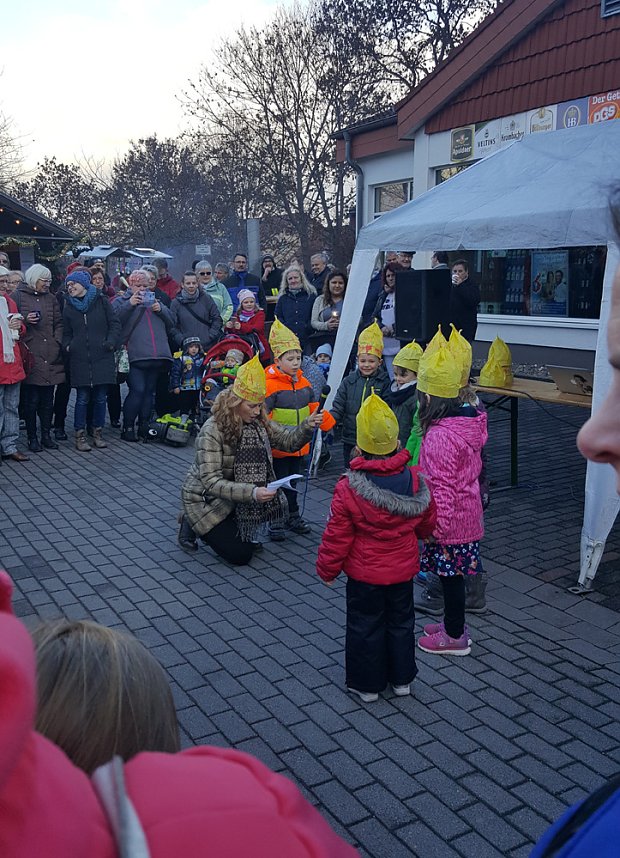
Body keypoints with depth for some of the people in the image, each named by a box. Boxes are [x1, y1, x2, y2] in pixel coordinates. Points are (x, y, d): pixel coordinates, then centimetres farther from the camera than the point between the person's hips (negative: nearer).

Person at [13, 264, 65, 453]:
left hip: (50, 357, 4)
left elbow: (59, 323, 14)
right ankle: (32, 438, 9)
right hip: (30, 356, -4)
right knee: (31, 400, -2)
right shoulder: (18, 296, 2)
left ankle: (46, 435, 17)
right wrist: (25, 321, -16)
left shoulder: (50, 298, 16)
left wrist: (57, 342, 1)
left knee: (48, 400, 8)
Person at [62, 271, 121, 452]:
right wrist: (67, 346, 0)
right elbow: (66, 333, 18)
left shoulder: (101, 301, 4)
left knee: (100, 398, 5)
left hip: (102, 357, -1)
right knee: (82, 399, 1)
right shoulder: (69, 307, 11)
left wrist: (111, 342, -10)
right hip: (80, 360, 1)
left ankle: (98, 433, 17)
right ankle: (80, 436, 8)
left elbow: (115, 324, 3)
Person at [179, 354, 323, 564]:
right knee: (240, 555, -10)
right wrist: (252, 493, -43)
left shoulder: (258, 422, -6)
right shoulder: (212, 431, -26)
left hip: (235, 496, 6)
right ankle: (191, 523, 10)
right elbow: (211, 482, -31)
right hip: (205, 497, -6)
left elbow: (287, 440, -7)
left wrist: (307, 427, -28)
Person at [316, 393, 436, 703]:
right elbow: (427, 524, 4)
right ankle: (402, 679, 34)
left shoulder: (348, 489, -23)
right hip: (403, 570, 4)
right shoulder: (415, 480, -12)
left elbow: (337, 536, -16)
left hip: (364, 573, -3)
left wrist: (327, 569, 0)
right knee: (401, 621, 20)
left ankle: (367, 685, 26)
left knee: (365, 626, 13)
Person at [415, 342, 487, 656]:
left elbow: (442, 488, -25)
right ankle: (454, 623, 38)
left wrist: (435, 527, -18)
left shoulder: (439, 436, -27)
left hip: (449, 521, -9)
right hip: (468, 513, 9)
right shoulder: (470, 422, 1)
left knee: (450, 576, 7)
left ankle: (455, 637, 23)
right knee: (453, 575, 22)